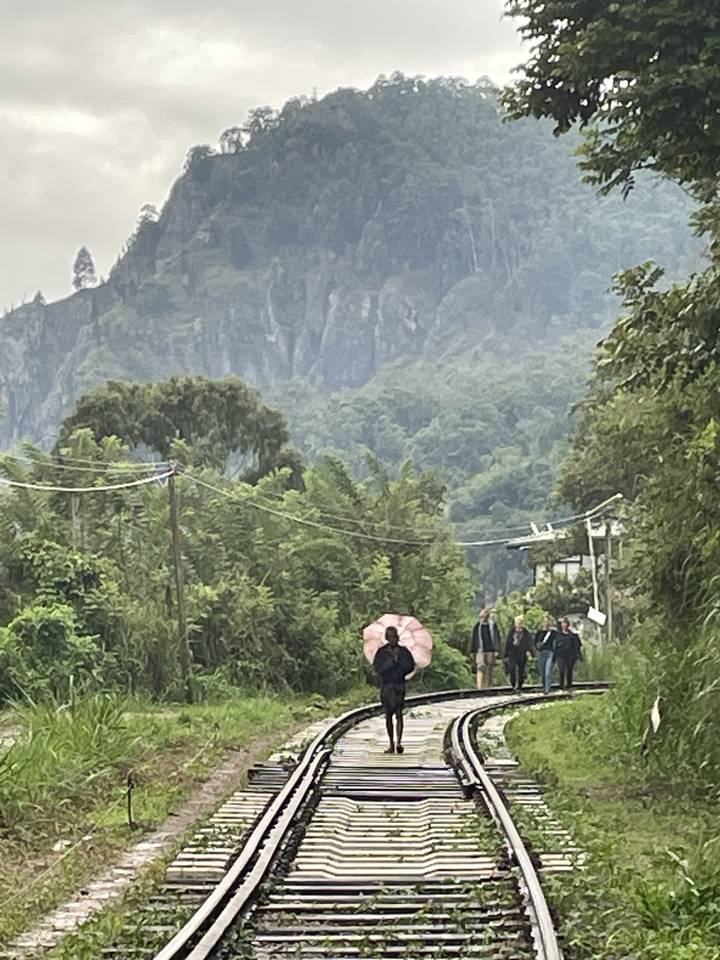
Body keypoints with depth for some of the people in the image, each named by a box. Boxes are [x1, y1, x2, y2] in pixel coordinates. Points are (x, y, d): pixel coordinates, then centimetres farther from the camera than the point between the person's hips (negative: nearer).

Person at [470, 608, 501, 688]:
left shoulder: (493, 625, 2)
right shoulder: (477, 626, 5)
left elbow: (496, 637, 0)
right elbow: (473, 639, 9)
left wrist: (496, 650, -9)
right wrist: (473, 651, 7)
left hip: (490, 650, 0)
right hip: (480, 650, 0)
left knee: (490, 669, 6)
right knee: (480, 668, -14)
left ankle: (489, 686, 17)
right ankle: (480, 687, -22)